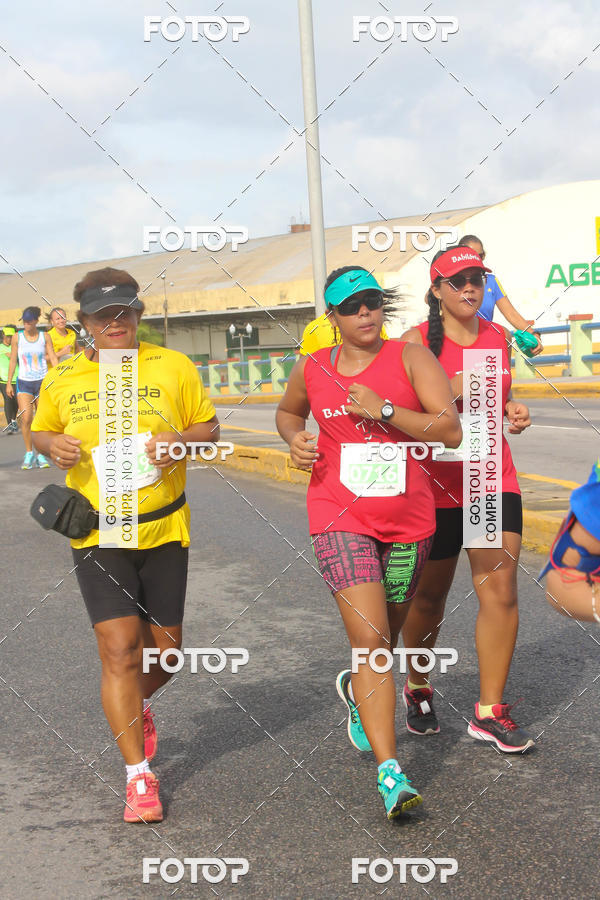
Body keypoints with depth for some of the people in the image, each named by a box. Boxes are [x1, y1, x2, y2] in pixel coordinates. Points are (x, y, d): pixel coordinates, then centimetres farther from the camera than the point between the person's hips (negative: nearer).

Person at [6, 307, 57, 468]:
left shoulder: (44, 337, 4)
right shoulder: (17, 337, 4)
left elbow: (53, 358, 4)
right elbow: (13, 360, 8)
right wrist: (9, 383, 6)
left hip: (43, 382, 0)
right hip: (24, 382, 0)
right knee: (26, 419, -13)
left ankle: (41, 455, 7)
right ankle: (29, 453, 1)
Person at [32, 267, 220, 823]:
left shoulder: (173, 367, 1)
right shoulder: (62, 378, 3)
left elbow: (209, 427, 8)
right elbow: (41, 431, 17)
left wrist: (179, 439, -15)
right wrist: (55, 444, -7)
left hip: (164, 531, 1)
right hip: (97, 533, -1)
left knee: (164, 650, 10)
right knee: (118, 650, -8)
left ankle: (137, 704, 46)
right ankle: (139, 777, 2)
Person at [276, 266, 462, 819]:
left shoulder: (411, 357, -2)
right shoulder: (311, 370, 5)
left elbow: (451, 431, -11)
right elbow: (287, 412, 27)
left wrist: (383, 410, -20)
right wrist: (295, 439, 5)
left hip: (408, 518, 1)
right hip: (340, 517, -1)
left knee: (384, 635, 18)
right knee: (369, 638, -16)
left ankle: (358, 689, 53)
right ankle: (389, 773, -18)